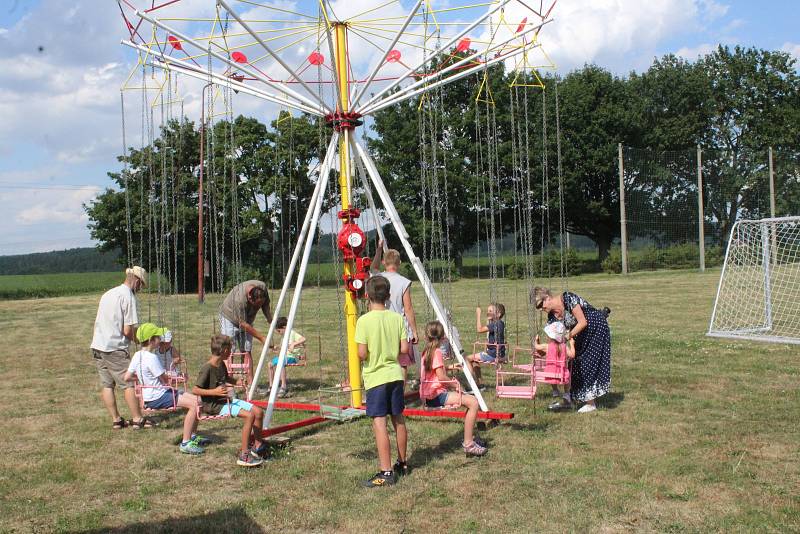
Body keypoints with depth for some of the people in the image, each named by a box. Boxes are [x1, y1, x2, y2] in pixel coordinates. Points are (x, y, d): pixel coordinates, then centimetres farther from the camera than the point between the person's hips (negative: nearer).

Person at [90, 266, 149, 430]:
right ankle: (137, 419, 3)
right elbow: (128, 330, -15)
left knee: (106, 384, 9)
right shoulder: (128, 296, -10)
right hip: (115, 348, -8)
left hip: (97, 346, 8)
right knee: (128, 383, -1)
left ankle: (116, 420, 14)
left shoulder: (108, 293, 16)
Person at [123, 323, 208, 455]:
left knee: (196, 399, 9)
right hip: (157, 398, -10)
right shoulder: (152, 358, -22)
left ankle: (193, 436, 19)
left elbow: (127, 377, 10)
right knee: (194, 404, -20)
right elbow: (165, 381, -15)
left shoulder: (137, 355, 7)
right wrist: (168, 377, 7)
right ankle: (186, 443, -15)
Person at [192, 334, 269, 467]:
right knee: (249, 415, -25)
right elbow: (195, 390, -20)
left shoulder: (222, 365, 8)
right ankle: (244, 455, -20)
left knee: (258, 412, -1)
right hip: (214, 405, -9)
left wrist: (237, 382, 13)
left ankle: (258, 447, 14)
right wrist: (214, 391, -28)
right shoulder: (207, 368, -18)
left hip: (227, 400, 9)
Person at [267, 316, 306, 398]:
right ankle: (271, 386, 11)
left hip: (292, 357, -10)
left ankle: (284, 387, -35)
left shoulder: (292, 333, -13)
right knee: (271, 364, 8)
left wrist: (293, 344, -37)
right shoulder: (286, 335, 16)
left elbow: (303, 339, -29)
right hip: (285, 355, 10)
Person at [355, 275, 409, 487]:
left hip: (375, 377, -5)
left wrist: (373, 353, 7)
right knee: (398, 419, 16)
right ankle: (402, 464, 29)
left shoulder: (364, 320, -13)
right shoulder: (397, 318, 1)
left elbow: (362, 354, -15)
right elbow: (404, 348, 0)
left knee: (379, 422, -5)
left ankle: (386, 472, -7)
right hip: (395, 374, 5)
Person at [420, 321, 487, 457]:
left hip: (430, 395, 10)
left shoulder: (426, 352, 14)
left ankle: (470, 437, 22)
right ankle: (468, 444, -18)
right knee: (473, 402, -19)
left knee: (470, 399, 20)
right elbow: (441, 377, -20)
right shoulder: (437, 352, -14)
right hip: (436, 395, -10)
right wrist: (455, 384, -6)